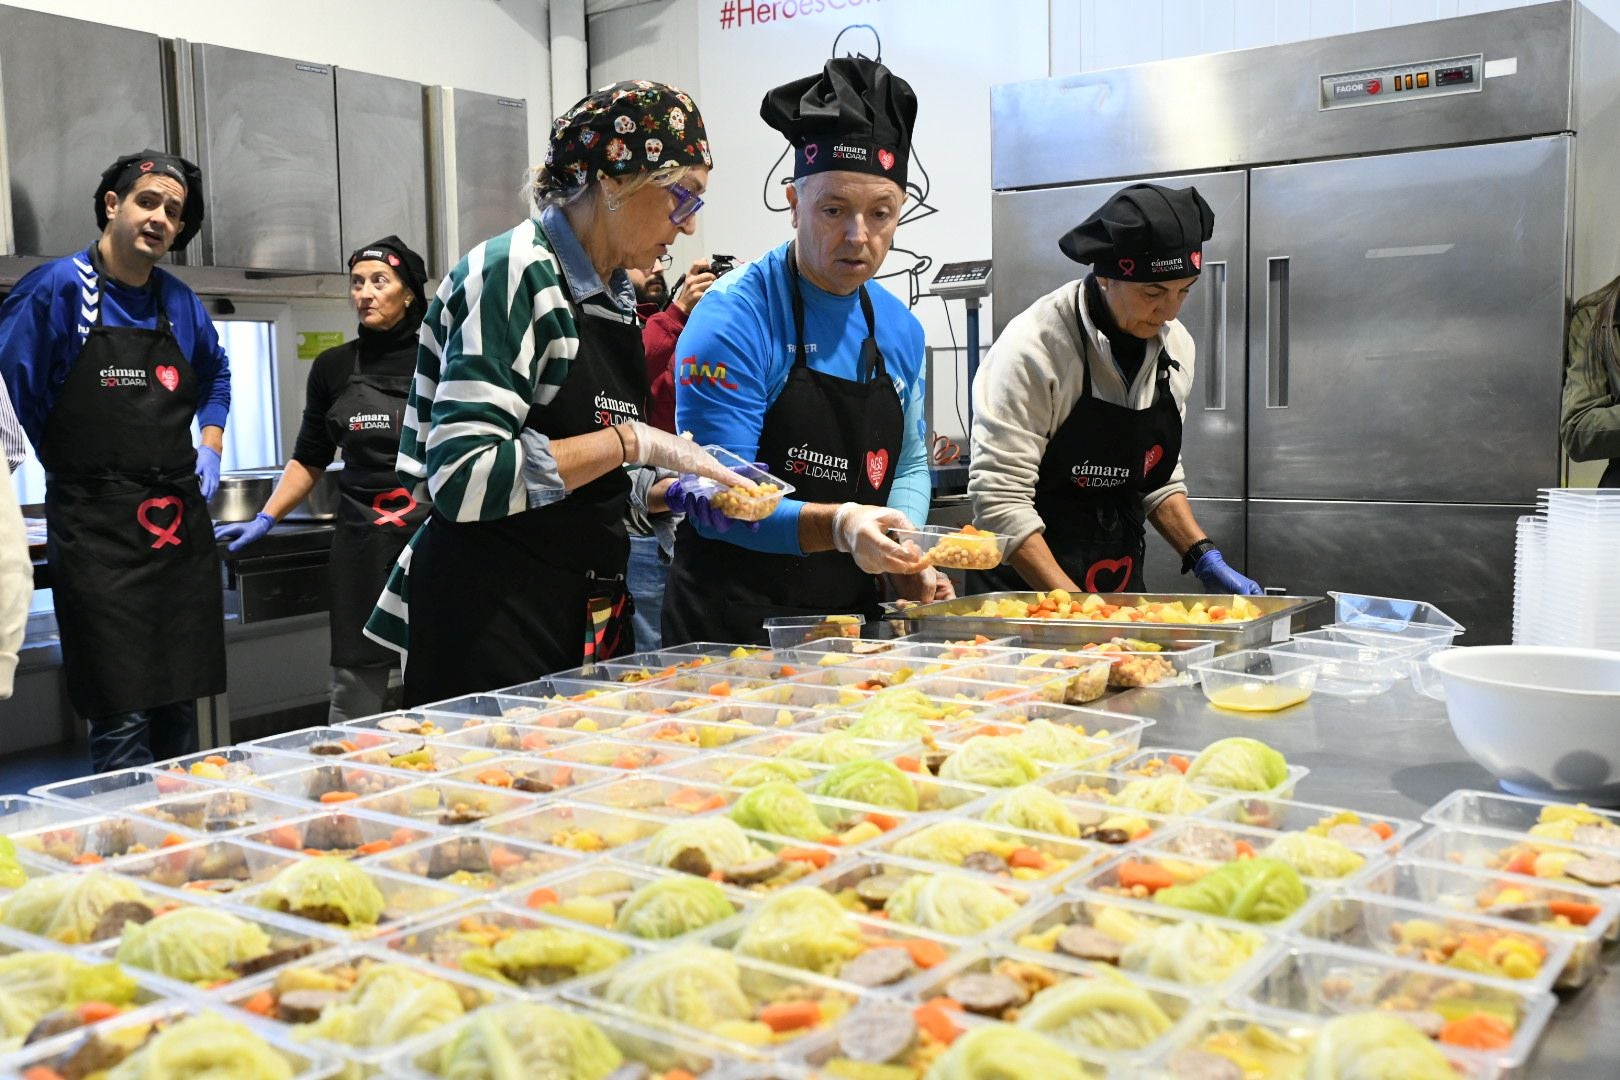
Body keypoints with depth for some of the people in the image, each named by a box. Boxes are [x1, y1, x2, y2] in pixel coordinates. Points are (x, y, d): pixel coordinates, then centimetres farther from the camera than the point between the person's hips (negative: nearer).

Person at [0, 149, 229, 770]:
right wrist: (67, 463, -1)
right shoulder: (57, 289, -6)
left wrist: (210, 445, 17)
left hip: (181, 525, 6)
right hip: (98, 531, -5)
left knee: (179, 705, 12)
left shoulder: (180, 302, 11)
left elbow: (216, 374, 29)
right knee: (122, 718, -7)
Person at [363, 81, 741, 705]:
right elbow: (463, 476, -23)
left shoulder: (618, 296, 13)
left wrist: (670, 489, 2)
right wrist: (630, 439, -19)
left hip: (591, 614, 8)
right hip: (492, 621, -8)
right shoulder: (514, 273, -12)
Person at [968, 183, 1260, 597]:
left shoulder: (1175, 345, 1)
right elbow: (1000, 499, -22)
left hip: (1122, 586, 6)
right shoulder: (1033, 347, -19)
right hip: (1026, 586, -6)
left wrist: (1205, 559, 0)